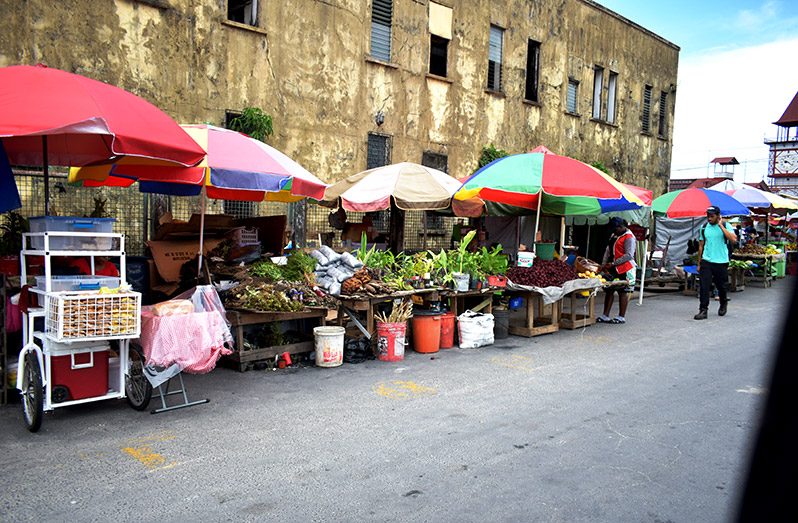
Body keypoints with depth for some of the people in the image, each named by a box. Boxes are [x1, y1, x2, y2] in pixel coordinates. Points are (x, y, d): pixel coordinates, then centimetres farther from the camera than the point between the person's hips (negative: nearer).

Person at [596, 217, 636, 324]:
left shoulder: (629, 237, -11)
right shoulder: (614, 235, 17)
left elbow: (629, 255, -18)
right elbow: (608, 250, 16)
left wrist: (613, 263, -21)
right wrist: (604, 264, 4)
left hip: (624, 269, -8)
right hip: (613, 268, 9)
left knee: (623, 292, 0)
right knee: (609, 290, 8)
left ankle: (621, 317, 8)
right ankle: (605, 316, 13)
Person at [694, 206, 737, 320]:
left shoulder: (725, 226, -3)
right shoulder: (704, 228, 6)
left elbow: (734, 240, -21)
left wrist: (721, 226, -19)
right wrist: (699, 263, 12)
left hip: (721, 262, -2)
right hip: (706, 261, 2)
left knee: (721, 286, 13)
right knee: (703, 286, -9)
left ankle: (723, 304, 39)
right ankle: (703, 310, -7)